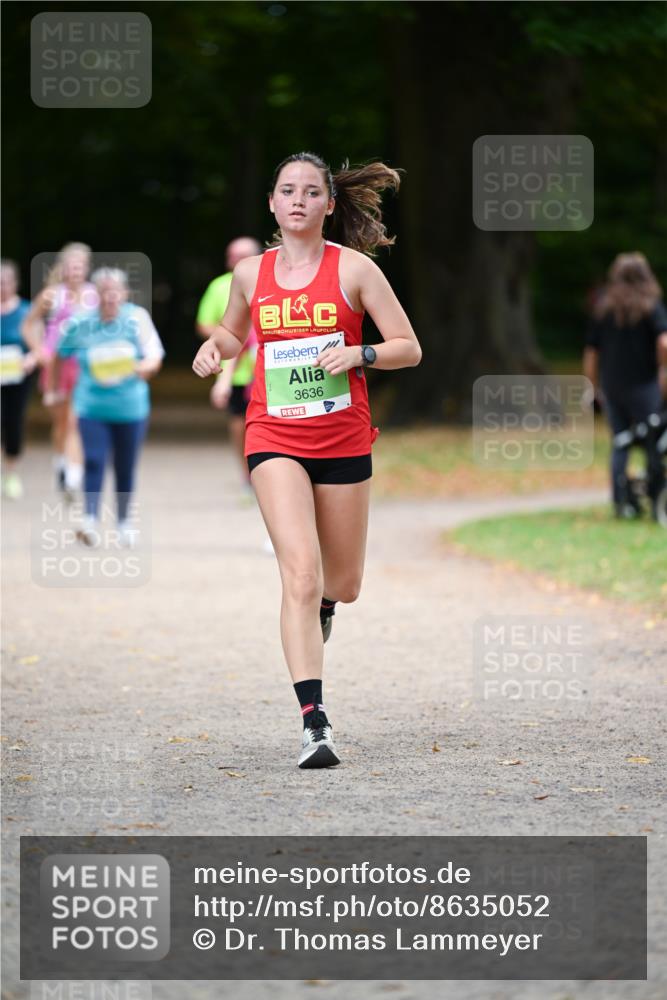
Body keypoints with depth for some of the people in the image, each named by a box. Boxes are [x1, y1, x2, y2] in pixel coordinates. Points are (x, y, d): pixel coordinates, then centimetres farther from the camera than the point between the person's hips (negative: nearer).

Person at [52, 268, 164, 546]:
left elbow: (154, 358, -16)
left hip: (130, 407, 0)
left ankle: (124, 521, 28)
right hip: (92, 405, 0)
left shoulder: (137, 318, -11)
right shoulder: (80, 323, -6)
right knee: (94, 462, -15)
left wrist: (143, 368, -37)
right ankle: (91, 521, -17)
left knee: (125, 467, 10)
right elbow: (60, 355, 11)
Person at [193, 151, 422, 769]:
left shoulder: (354, 268, -3)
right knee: (301, 573, -18)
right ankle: (315, 721, -20)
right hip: (274, 436, 0)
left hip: (344, 439, 0)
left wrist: (359, 354, -21)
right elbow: (235, 332, 25)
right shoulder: (251, 273, 4)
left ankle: (321, 605, 52)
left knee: (342, 585, 12)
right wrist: (216, 346, 2)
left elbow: (409, 348, -2)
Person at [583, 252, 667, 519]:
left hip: (611, 386, 4)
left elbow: (591, 353, 9)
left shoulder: (602, 308, 8)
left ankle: (621, 501, -1)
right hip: (643, 385, -4)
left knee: (619, 443, 9)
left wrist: (593, 387, 17)